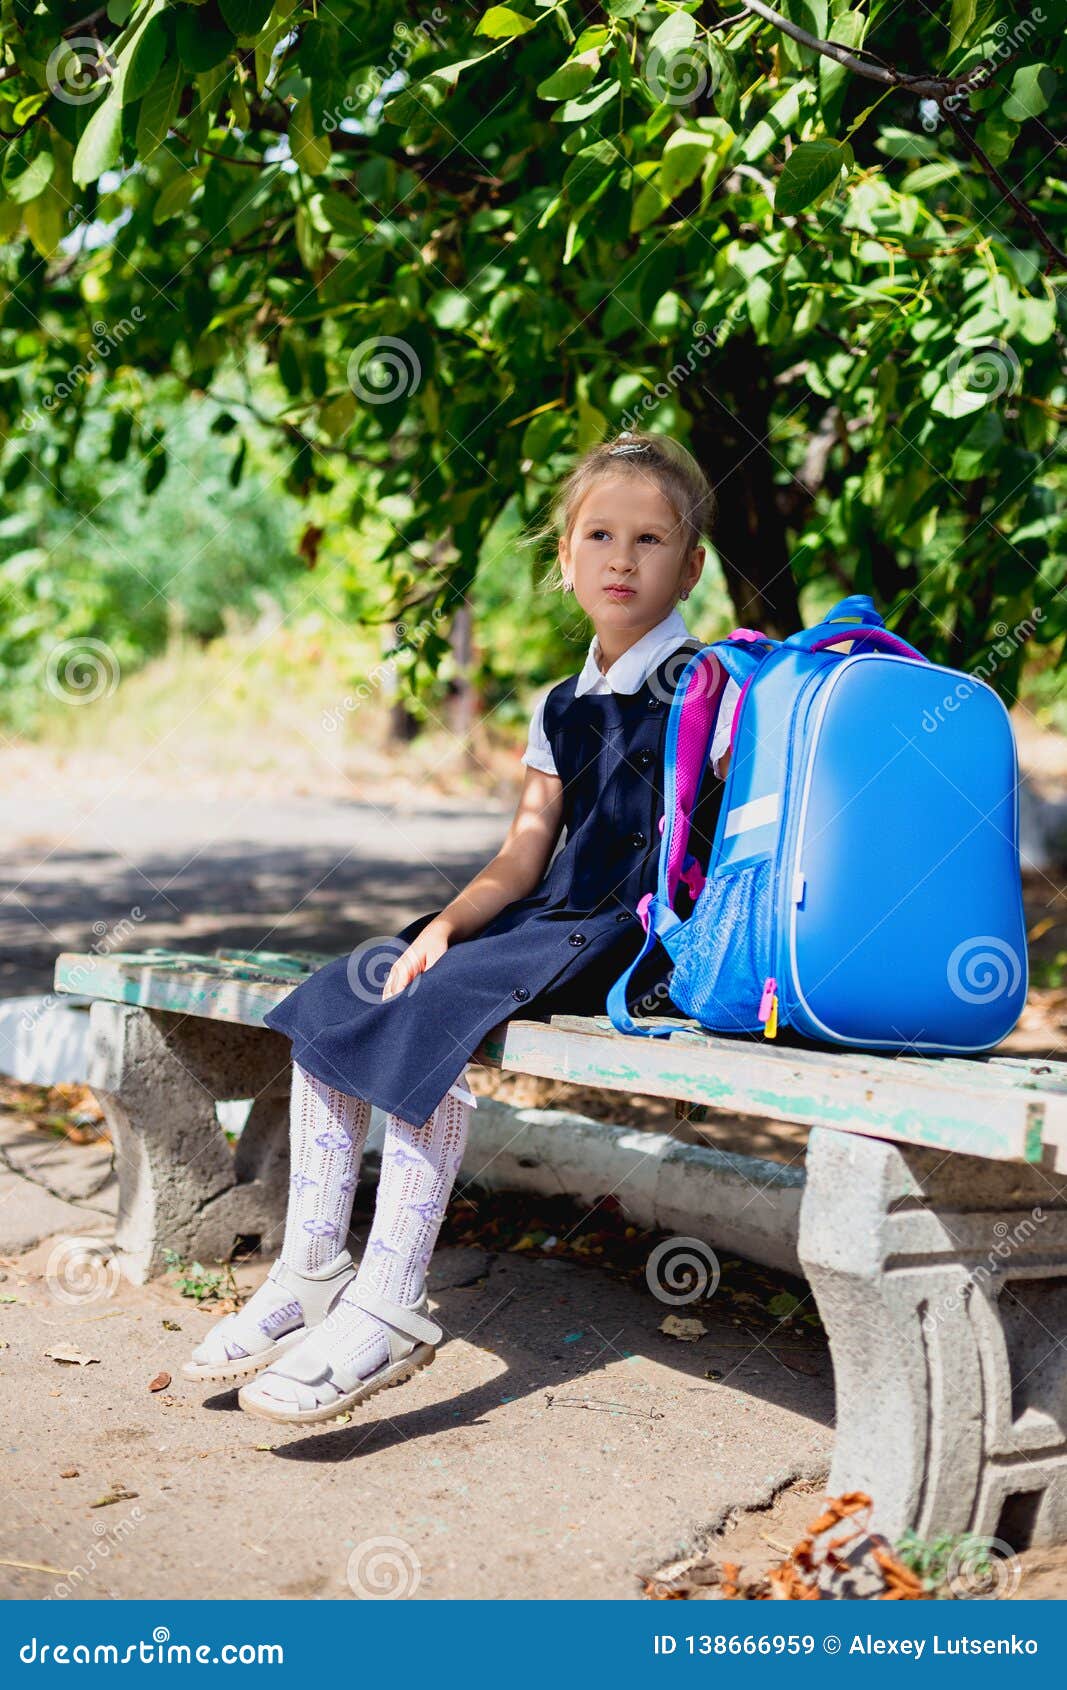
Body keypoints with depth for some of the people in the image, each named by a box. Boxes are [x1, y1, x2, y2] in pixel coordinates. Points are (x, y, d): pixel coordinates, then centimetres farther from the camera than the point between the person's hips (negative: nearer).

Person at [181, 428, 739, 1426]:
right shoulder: (562, 710, 18)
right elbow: (523, 853, 12)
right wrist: (447, 922, -6)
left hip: (633, 935, -8)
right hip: (545, 922, 8)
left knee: (437, 1008, -30)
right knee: (332, 999, -6)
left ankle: (389, 1306, -27)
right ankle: (310, 1273, -2)